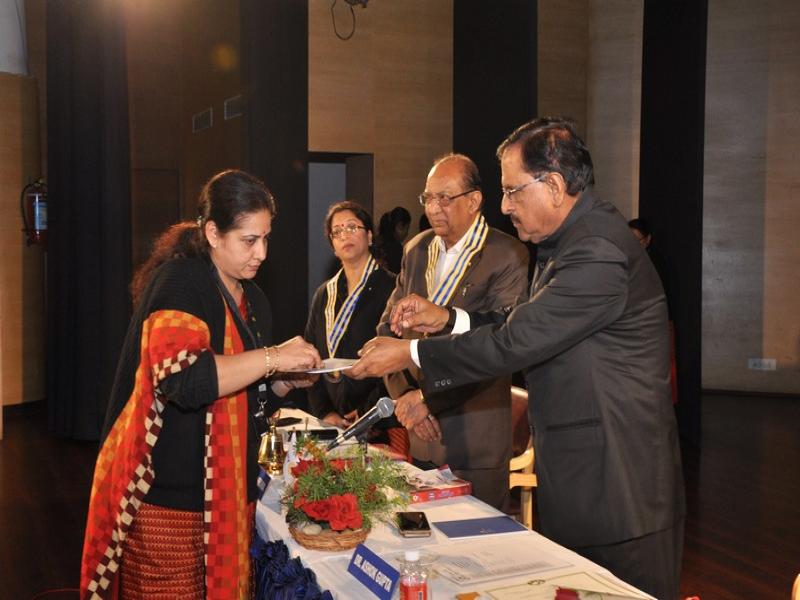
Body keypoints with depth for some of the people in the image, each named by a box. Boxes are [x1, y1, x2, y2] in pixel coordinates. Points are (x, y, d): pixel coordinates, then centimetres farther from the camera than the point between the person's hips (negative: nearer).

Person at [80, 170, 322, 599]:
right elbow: (183, 380, -29)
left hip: (227, 493, 7)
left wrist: (288, 378, 1)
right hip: (168, 497, -7)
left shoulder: (250, 298, 12)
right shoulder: (179, 283, -13)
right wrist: (273, 356, -24)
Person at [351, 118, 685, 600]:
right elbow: (529, 324, 13)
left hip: (618, 487, -10)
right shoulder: (577, 236, 9)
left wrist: (411, 354, -15)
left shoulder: (598, 252, -24)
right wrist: (447, 319, 3)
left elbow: (516, 341, -25)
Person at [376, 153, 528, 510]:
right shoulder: (416, 250, 8)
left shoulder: (508, 257, -12)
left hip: (475, 442, -6)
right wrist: (403, 396, -7)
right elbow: (388, 327, 8)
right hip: (419, 436, 6)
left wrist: (427, 396, -21)